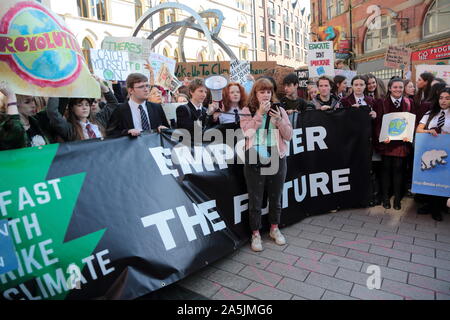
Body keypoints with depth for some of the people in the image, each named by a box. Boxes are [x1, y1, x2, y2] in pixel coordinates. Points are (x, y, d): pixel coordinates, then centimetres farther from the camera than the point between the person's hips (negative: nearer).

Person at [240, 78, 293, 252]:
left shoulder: (279, 110, 7)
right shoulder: (247, 111, 1)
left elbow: (288, 136, 2)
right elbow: (246, 132, -14)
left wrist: (279, 119, -13)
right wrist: (260, 113, -17)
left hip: (277, 159, 3)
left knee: (275, 197, 16)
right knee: (255, 200, 6)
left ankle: (274, 228, 37)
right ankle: (255, 234, 24)